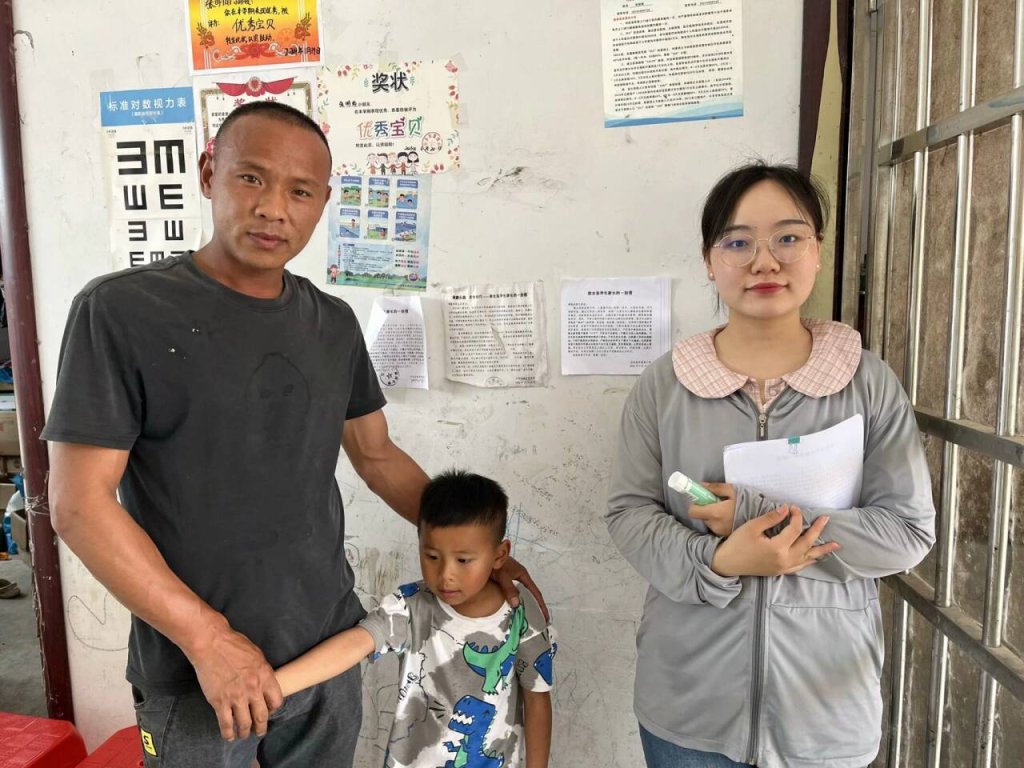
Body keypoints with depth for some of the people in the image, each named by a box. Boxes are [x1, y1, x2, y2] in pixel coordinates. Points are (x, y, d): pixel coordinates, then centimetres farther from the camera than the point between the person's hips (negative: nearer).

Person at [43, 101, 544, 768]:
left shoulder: (334, 323, 2)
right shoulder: (121, 310, -12)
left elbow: (378, 456, 10)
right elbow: (79, 503, -14)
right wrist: (208, 638, -16)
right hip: (194, 671, -4)